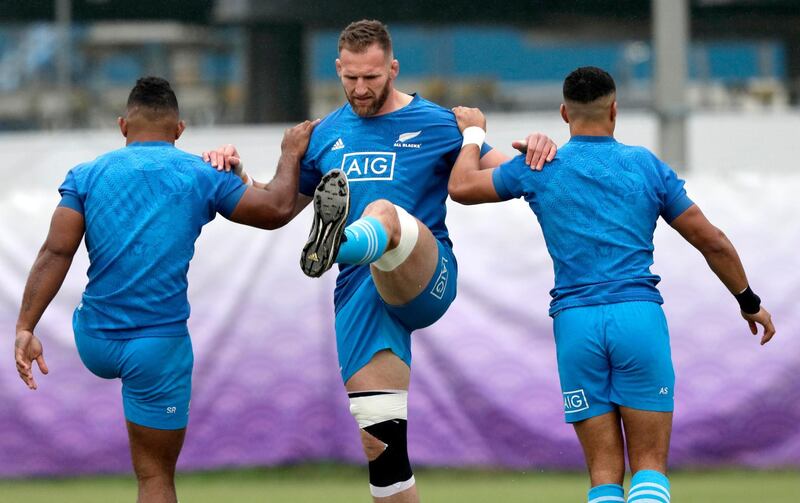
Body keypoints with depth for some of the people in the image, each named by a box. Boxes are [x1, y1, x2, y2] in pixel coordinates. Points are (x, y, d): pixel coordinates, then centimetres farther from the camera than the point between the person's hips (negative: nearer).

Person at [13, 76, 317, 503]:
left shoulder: (86, 176, 2)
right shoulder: (202, 176, 1)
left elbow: (55, 253, -8)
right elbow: (277, 210, 9)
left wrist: (25, 328, -11)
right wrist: (291, 155, 25)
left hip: (94, 346, 2)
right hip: (159, 348, -2)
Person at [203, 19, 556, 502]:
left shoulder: (436, 124, 7)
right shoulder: (327, 135, 18)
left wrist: (535, 151, -12)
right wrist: (236, 172, 8)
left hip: (425, 282, -5)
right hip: (358, 294, 5)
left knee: (382, 211, -39)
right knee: (381, 442, -2)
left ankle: (337, 243, -74)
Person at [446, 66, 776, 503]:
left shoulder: (540, 169, 7)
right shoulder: (647, 166, 10)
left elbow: (462, 187, 19)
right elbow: (712, 242, 13)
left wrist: (473, 134, 37)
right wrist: (749, 302, 27)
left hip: (575, 323, 1)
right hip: (639, 316, -1)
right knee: (649, 467, 1)